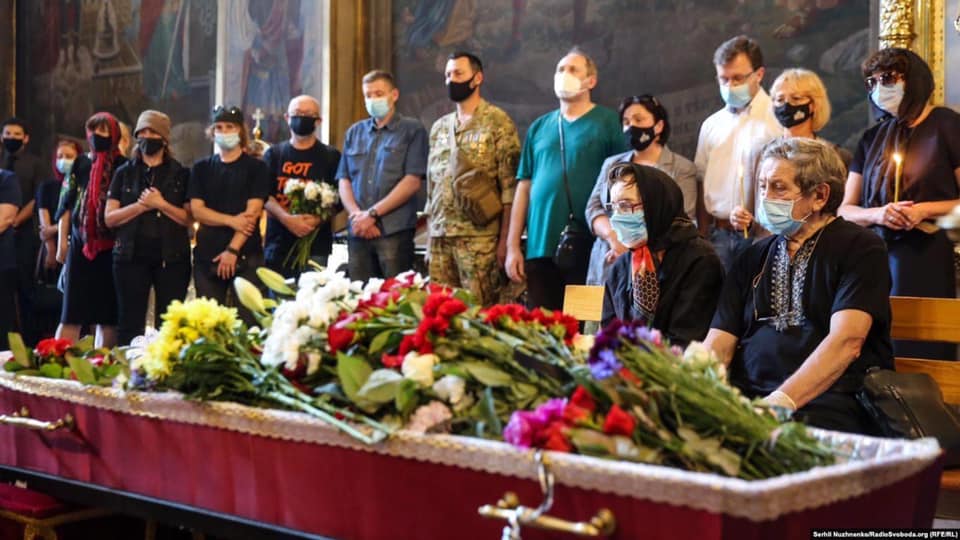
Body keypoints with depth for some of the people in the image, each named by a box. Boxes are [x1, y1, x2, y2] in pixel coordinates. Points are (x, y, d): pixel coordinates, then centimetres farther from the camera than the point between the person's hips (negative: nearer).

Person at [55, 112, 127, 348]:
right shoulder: (80, 165, 10)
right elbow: (66, 205, 10)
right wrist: (62, 242, 4)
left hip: (112, 246, -2)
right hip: (81, 244, 2)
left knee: (108, 311, 2)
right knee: (72, 310, -1)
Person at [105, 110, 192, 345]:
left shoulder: (180, 174, 6)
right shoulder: (124, 173, 10)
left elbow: (189, 218, -1)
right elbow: (110, 218, 2)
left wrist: (161, 204, -15)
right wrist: (142, 205, -12)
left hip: (171, 257, -1)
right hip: (132, 256, 1)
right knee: (130, 323, 2)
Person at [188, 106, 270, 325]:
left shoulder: (256, 167, 5)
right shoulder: (201, 168, 13)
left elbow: (253, 212, -5)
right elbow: (196, 210, 3)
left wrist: (232, 250, -14)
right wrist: (231, 220, -12)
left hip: (245, 256, -3)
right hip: (207, 257, 3)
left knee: (246, 320, -9)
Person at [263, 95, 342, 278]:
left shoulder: (331, 156, 8)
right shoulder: (273, 154, 13)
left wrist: (317, 220, -18)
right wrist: (287, 219, -16)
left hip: (315, 245, -2)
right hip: (278, 244, 2)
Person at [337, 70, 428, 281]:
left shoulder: (412, 130, 3)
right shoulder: (354, 132, 17)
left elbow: (412, 182, -6)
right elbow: (344, 181, 12)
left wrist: (372, 213, -10)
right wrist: (356, 214, -6)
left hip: (395, 232, -4)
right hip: (358, 232, 4)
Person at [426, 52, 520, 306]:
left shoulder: (497, 122, -1)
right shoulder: (439, 127, 17)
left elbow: (510, 186, -6)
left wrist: (505, 239, -12)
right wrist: (430, 235, 13)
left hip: (479, 237, -5)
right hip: (439, 237, 6)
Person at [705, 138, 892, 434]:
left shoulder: (860, 248, 2)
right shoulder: (753, 257, 18)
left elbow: (846, 341, -13)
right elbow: (719, 344, 9)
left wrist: (782, 401, -26)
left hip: (824, 401, -4)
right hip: (746, 396, 5)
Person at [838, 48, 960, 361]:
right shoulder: (873, 138, 14)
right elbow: (845, 209, 12)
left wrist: (926, 210, -15)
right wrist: (877, 214, -7)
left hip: (927, 258, -4)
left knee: (921, 350, -4)